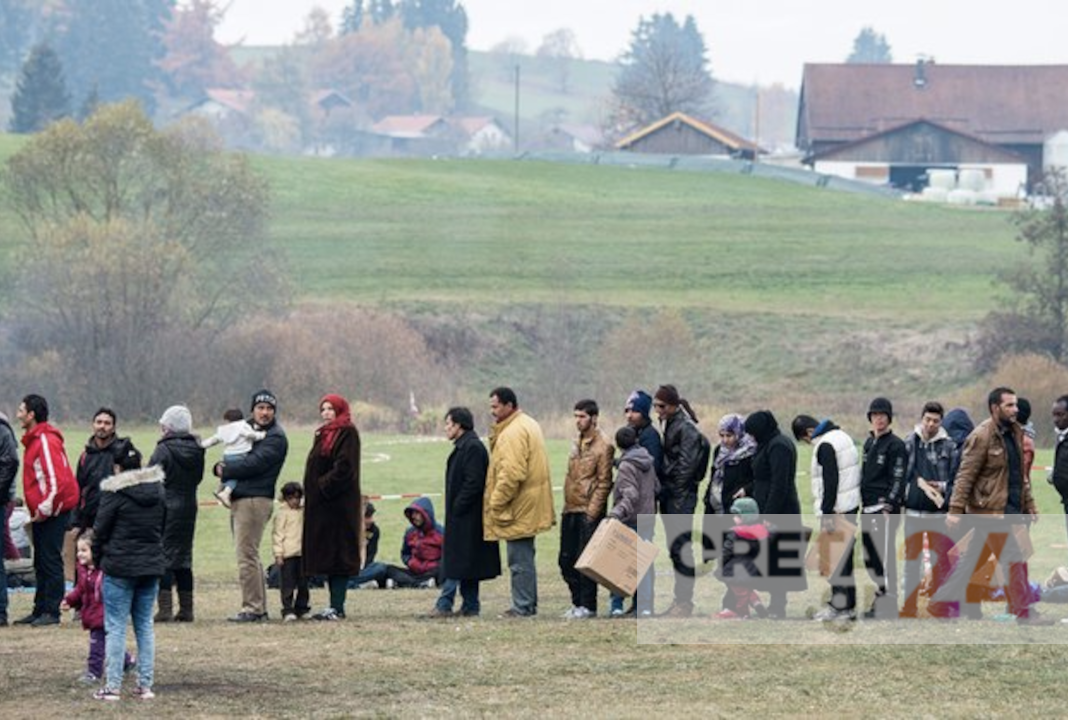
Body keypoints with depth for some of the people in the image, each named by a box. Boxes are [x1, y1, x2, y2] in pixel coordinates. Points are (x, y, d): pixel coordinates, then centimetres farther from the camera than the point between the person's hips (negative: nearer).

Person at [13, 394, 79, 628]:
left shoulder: (46, 441, -16)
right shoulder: (34, 440, 15)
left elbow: (58, 479, -22)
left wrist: (45, 508, -19)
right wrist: (36, 510, 16)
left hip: (53, 511, -10)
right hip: (41, 512, 10)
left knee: (50, 562, -7)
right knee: (41, 563, 12)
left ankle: (51, 612, -4)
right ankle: (40, 610, 16)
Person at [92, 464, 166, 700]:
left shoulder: (114, 492, -12)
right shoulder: (158, 490, 6)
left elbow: (101, 530, -8)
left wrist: (97, 560, 7)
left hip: (119, 567, -5)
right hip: (152, 566, 5)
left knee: (115, 627, 0)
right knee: (145, 625, 11)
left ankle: (112, 686, -2)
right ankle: (146, 684, 9)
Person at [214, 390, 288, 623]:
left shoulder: (276, 437, -7)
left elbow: (253, 463, -18)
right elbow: (233, 456, 20)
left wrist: (224, 470, -8)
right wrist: (220, 468, -3)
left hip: (255, 499, -9)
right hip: (239, 499, 9)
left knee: (246, 555, -11)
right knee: (249, 556, 13)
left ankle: (252, 608, -9)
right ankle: (260, 606, 19)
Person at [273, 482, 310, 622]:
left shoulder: (304, 512, 13)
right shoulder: (282, 513, -4)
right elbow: (277, 534, -6)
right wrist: (278, 554, -12)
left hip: (302, 553, 6)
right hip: (288, 554, -6)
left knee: (303, 583, 9)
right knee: (288, 584, -6)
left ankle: (301, 609, 18)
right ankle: (287, 611, -6)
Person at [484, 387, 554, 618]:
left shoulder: (513, 433, -19)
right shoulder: (529, 424, 14)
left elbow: (511, 474, -24)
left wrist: (495, 504, -18)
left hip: (518, 510, -11)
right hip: (529, 508, 11)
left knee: (519, 559, -5)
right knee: (525, 557, 17)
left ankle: (522, 607, -3)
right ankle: (529, 604, 23)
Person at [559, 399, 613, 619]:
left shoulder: (603, 446, -9)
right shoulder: (577, 443, 15)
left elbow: (604, 483, -12)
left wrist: (592, 511, -16)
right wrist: (566, 506, 14)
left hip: (589, 511, -8)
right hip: (571, 510, 8)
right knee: (566, 560, 9)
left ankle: (588, 606, 2)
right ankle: (578, 602, 19)